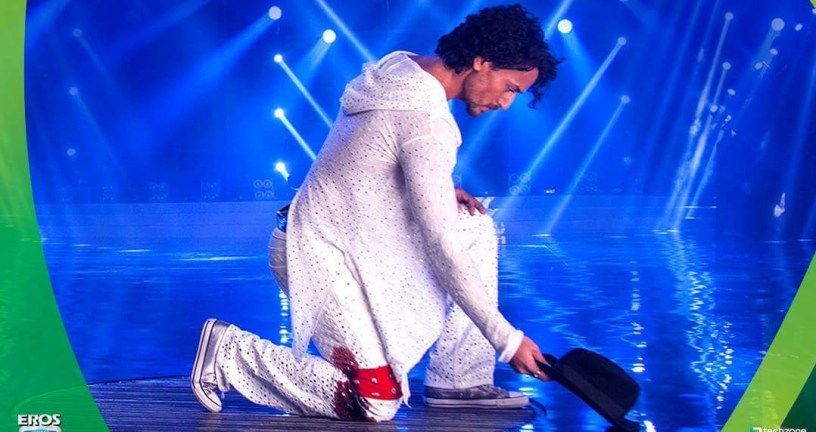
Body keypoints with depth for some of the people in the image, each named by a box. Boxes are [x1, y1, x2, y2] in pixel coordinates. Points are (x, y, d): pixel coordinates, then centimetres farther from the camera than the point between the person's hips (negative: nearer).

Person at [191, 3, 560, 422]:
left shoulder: (403, 68, 2)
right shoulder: (425, 119, -25)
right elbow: (442, 252, -25)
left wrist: (438, 191, 4)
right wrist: (507, 340, -20)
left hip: (354, 237, 10)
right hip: (324, 257, -10)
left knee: (476, 228, 7)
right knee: (377, 404, -8)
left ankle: (459, 382, 8)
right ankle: (231, 351, 0)